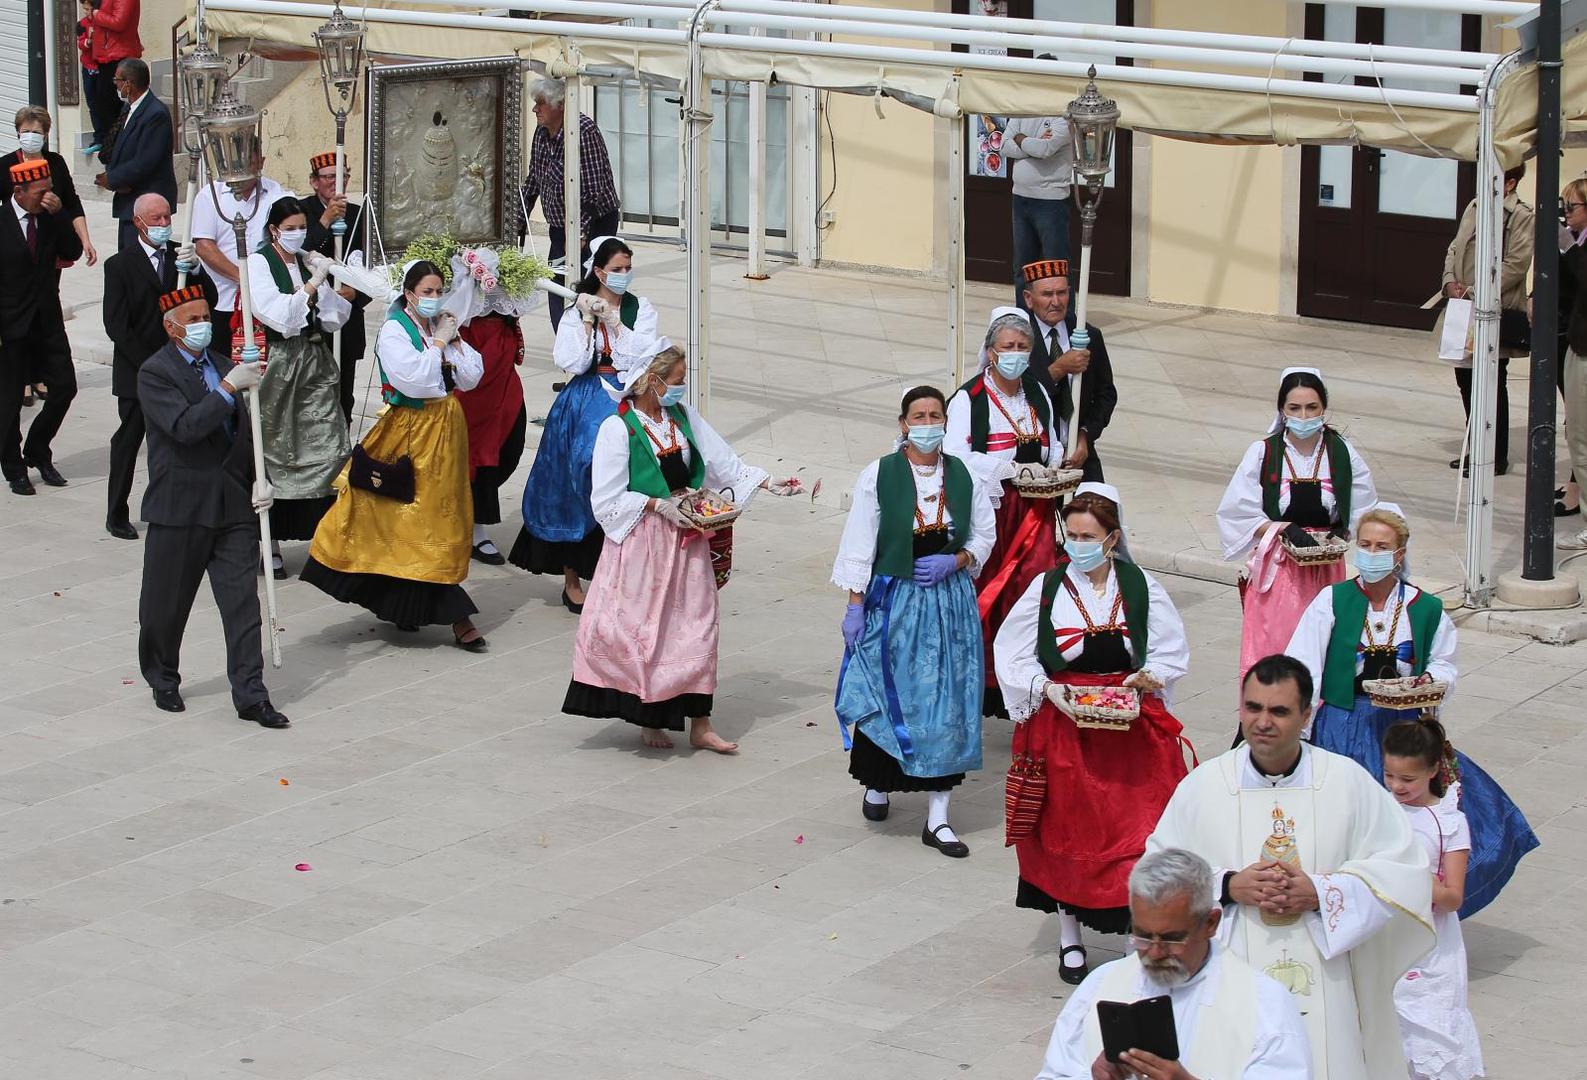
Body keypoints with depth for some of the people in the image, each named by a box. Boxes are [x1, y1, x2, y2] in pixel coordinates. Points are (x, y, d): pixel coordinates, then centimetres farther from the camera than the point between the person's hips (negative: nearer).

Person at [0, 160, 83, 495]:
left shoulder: (52, 217, 3)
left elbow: (72, 252, -3)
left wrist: (59, 215, -15)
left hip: (48, 320, 4)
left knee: (65, 387, 2)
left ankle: (37, 452, 23)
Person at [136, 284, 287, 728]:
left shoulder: (222, 363, 12)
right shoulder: (155, 373, -8)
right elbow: (185, 426, -23)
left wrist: (260, 477, 5)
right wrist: (230, 386, -24)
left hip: (233, 504, 5)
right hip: (179, 505, -4)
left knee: (242, 602, 0)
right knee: (167, 604, 9)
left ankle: (251, 695, 1)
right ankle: (163, 680, 30)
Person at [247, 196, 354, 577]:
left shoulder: (308, 261, 13)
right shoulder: (259, 263, -4)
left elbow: (333, 320, 11)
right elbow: (280, 316, -16)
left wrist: (343, 294, -8)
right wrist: (314, 283, -14)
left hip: (316, 363, 5)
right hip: (278, 362, -5)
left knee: (330, 447, -4)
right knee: (274, 451, 2)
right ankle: (269, 542, 10)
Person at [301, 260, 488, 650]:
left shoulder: (443, 326, 9)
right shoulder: (394, 330, -10)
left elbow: (472, 377, 5)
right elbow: (413, 379, -22)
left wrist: (454, 341, -5)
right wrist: (438, 343, -13)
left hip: (446, 431, 7)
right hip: (411, 432, -7)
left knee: (441, 513, 9)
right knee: (415, 518, -4)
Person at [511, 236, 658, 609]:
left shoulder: (641, 309, 5)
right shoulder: (575, 309, 1)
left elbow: (641, 358, -8)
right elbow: (571, 362, -10)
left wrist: (613, 320, -13)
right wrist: (588, 319, -12)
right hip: (583, 406, -1)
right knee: (575, 485, -1)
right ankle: (572, 580, 9)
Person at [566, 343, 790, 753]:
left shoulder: (683, 416, 5)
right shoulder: (618, 428, -13)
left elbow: (723, 462, 8)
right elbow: (606, 500, -13)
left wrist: (768, 483, -2)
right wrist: (658, 504, -18)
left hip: (686, 536, 6)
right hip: (642, 540, -6)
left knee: (697, 625, 6)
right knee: (645, 629, 0)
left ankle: (699, 725, 13)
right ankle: (649, 720, 16)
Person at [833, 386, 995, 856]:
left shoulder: (964, 477, 2)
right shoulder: (878, 475, -5)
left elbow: (985, 535, 10)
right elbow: (859, 545, -5)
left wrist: (954, 562, -9)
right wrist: (855, 606, -8)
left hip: (950, 602, 2)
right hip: (893, 601, -2)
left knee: (946, 702, 0)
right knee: (886, 695, 7)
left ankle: (938, 817, 4)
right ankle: (878, 782, 36)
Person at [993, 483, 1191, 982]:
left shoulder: (1140, 587, 0)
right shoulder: (1047, 588, -3)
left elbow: (1172, 651, 7)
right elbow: (1013, 655, 2)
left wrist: (1149, 677, -11)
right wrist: (1047, 689, -12)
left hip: (1130, 724, 0)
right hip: (1062, 721, 0)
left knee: (1137, 827, -4)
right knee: (1067, 830, 7)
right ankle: (1070, 939, 21)